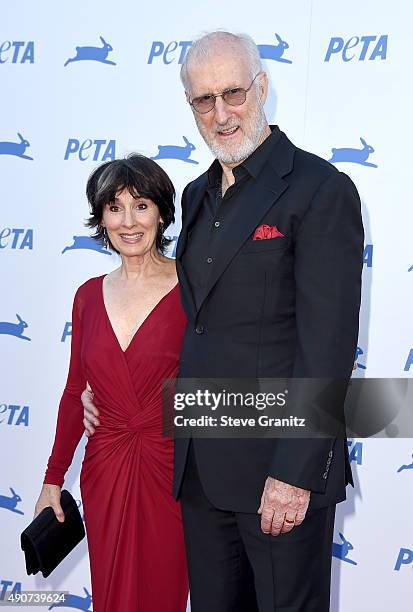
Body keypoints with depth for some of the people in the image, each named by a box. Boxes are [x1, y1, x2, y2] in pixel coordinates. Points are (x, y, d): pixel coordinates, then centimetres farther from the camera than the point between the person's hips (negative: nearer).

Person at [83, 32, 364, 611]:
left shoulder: (322, 190, -11)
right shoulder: (197, 194, 13)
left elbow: (327, 345, -16)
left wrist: (294, 473, -19)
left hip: (281, 467, -7)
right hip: (200, 465, 7)